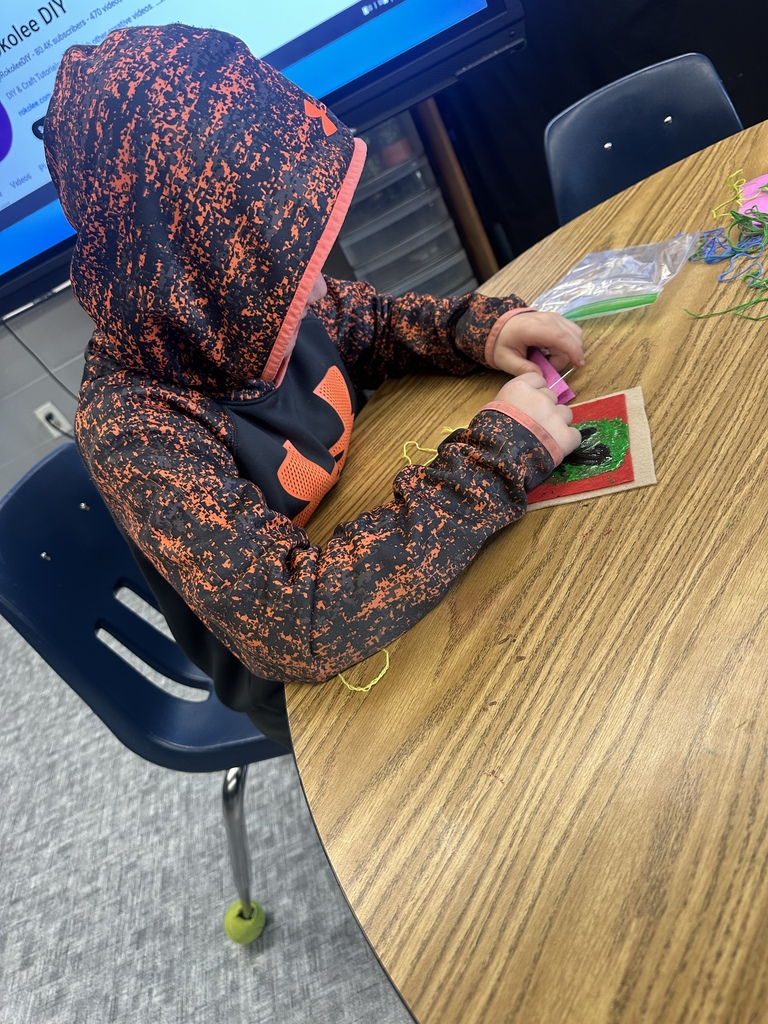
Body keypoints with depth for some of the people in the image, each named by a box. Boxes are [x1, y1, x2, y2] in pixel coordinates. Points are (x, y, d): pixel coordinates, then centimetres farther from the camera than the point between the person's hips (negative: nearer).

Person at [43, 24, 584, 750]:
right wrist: (495, 459, -35)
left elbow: (370, 324, 3)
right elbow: (303, 626, -39)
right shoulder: (132, 431, -33)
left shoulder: (231, 307, -16)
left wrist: (480, 327, -15)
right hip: (308, 674, -5)